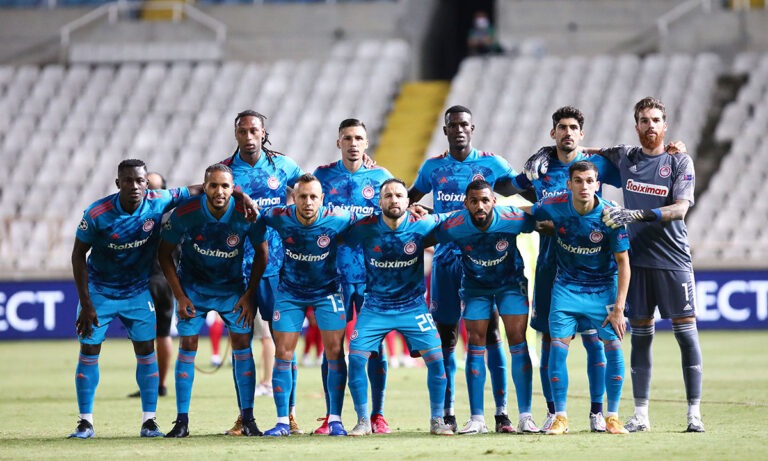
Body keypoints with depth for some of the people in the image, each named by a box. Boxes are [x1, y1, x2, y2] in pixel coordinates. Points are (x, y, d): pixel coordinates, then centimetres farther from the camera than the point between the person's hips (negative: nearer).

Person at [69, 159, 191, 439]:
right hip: (99, 290, -2)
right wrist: (86, 304, -14)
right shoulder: (97, 213, -23)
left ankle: (149, 421, 7)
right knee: (89, 351, -3)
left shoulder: (159, 202, -18)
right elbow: (78, 255, -13)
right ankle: (85, 422, 4)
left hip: (138, 290, 2)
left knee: (146, 350, -1)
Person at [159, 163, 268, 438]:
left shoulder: (246, 214, -21)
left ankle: (248, 419, 1)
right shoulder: (184, 214, -22)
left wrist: (248, 295, -7)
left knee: (242, 344, -6)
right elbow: (164, 254, -8)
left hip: (232, 287, 1)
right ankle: (181, 421, 0)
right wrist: (180, 296, -10)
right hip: (193, 287, -1)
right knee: (187, 346, -6)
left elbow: (261, 253, -4)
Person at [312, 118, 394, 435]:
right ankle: (331, 417, 6)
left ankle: (377, 415, 7)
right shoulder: (323, 176, 7)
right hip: (334, 270, 0)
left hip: (373, 270, 0)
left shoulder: (381, 177, 7)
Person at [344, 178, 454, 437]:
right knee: (356, 357, -11)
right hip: (375, 306, 0)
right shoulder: (365, 229, -12)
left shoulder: (421, 226, -11)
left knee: (436, 358, -10)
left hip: (413, 306, 0)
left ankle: (437, 420, 6)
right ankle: (363, 421, 5)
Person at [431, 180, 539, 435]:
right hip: (474, 286, 1)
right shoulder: (453, 227, -26)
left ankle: (525, 416, -5)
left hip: (511, 282, -1)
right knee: (475, 344, -3)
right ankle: (477, 418, 1)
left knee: (518, 342, -8)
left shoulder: (513, 219, -27)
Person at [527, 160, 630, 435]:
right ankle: (560, 417, -1)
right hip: (567, 286, 1)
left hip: (604, 286, -1)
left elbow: (623, 262, -13)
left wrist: (618, 307, -15)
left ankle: (612, 417, 2)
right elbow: (525, 215, 7)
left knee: (613, 345, -10)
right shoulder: (555, 206, -16)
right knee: (558, 344, -10)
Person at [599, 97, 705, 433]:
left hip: (673, 260, -3)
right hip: (637, 259, 3)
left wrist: (638, 214, -23)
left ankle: (694, 413, -1)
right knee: (640, 334, 4)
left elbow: (680, 208, -12)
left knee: (685, 330, -4)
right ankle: (640, 414, 8)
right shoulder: (625, 157, 9)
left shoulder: (680, 162, -1)